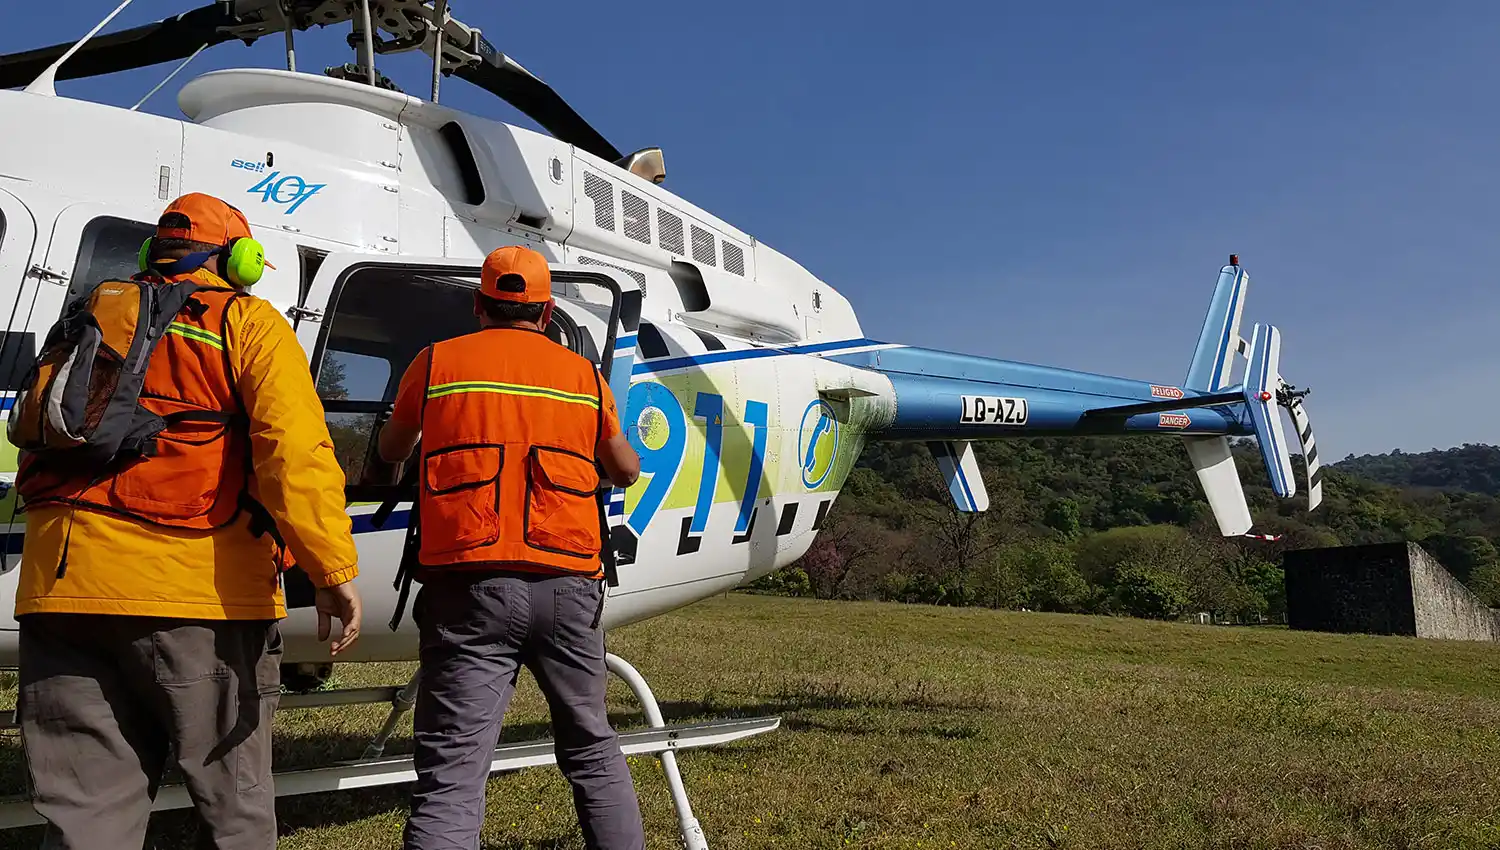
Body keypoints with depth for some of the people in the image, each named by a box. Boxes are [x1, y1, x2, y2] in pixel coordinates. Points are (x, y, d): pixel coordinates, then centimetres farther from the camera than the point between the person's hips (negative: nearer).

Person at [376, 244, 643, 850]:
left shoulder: (436, 363, 8)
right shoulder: (585, 376, 11)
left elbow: (391, 452, 26)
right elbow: (626, 471, 25)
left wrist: (401, 457, 50)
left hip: (470, 583, -2)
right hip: (568, 584, 2)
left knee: (451, 775, -4)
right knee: (593, 752, 20)